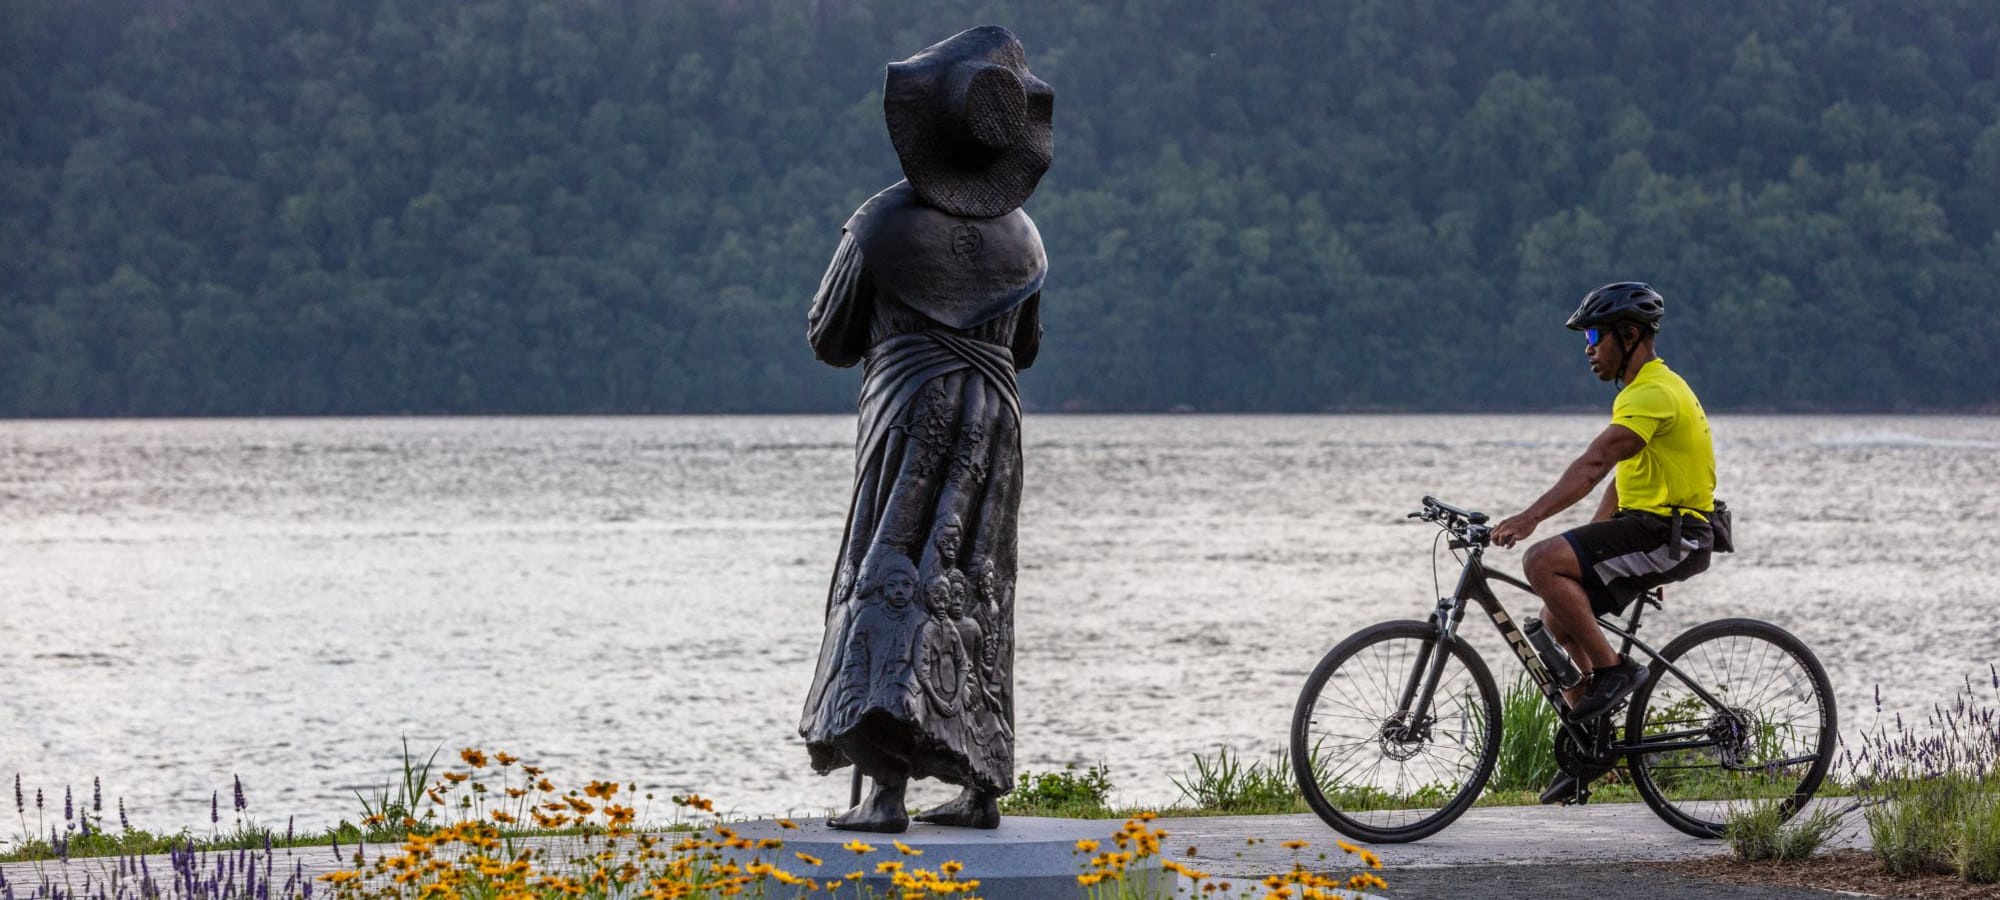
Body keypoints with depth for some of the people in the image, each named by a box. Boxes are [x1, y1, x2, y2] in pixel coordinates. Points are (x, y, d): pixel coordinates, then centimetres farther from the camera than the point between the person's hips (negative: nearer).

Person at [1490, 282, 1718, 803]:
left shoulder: (1654, 393, -15)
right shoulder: (1641, 391, 20)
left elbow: (1594, 465, -28)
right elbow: (1619, 482, 24)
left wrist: (1531, 517, -36)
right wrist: (1588, 551, 19)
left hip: (1670, 535, -10)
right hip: (1649, 530, 10)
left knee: (1543, 563, -23)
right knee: (1557, 619, 8)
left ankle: (1613, 670, -14)